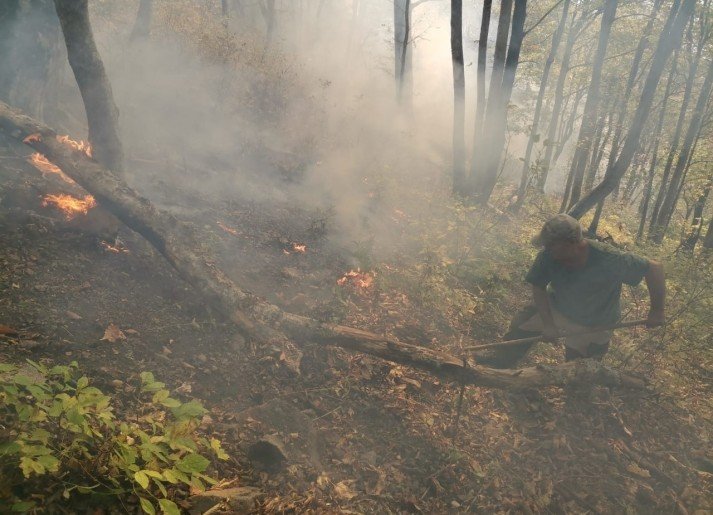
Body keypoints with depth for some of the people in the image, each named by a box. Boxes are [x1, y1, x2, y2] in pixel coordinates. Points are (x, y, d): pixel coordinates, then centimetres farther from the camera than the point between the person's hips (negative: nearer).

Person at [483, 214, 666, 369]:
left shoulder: (610, 261, -39)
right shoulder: (548, 256, -30)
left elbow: (654, 268, -27)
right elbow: (538, 287, -14)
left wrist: (656, 311, -22)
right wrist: (548, 324, -21)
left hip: (592, 326, -3)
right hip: (556, 309, 3)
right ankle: (497, 366, 22)